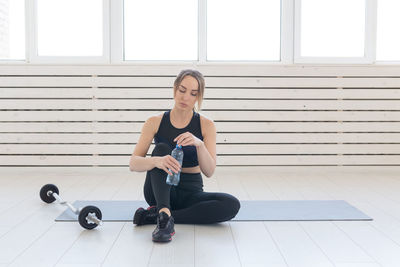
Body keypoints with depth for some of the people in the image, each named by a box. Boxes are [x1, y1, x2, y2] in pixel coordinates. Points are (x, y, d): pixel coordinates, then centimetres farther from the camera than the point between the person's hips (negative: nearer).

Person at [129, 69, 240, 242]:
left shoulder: (206, 125, -4)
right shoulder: (155, 122, -5)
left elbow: (209, 172, -14)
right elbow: (133, 164, -15)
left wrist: (199, 144, -33)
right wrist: (156, 161, -38)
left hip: (191, 193, 1)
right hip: (160, 190, -1)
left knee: (231, 205, -26)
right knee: (161, 148, -26)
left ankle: (154, 215, -23)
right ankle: (164, 215, -43)